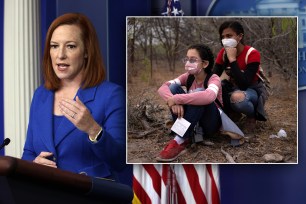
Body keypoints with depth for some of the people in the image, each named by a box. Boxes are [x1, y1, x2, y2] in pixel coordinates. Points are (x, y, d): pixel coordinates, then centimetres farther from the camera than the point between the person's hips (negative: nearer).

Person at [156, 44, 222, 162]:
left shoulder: (213, 79, -19)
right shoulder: (188, 77, -1)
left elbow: (209, 96, -44)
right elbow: (163, 88, -14)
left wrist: (177, 99, -39)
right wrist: (174, 101, -36)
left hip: (211, 122, -5)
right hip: (191, 121, 5)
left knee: (199, 95, -33)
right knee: (173, 88, -15)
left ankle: (180, 141, -33)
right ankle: (184, 136, -22)